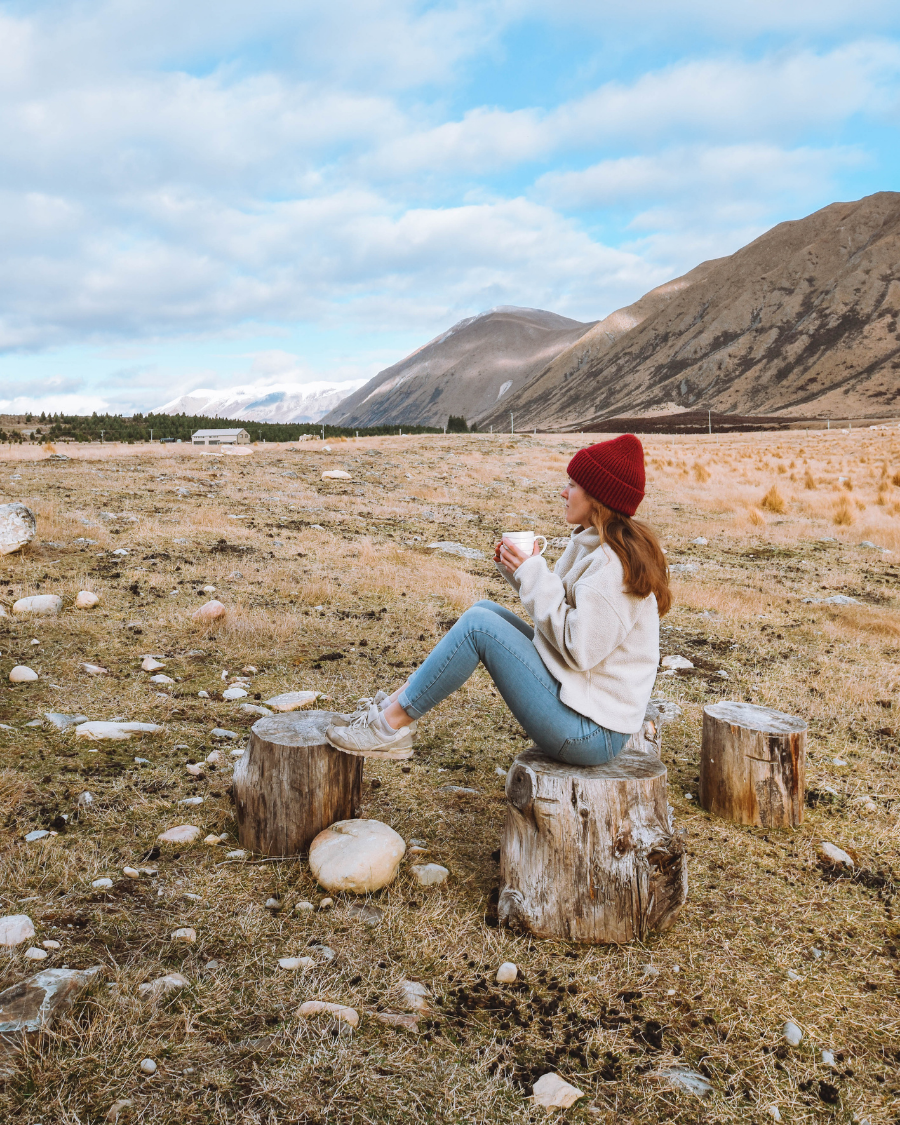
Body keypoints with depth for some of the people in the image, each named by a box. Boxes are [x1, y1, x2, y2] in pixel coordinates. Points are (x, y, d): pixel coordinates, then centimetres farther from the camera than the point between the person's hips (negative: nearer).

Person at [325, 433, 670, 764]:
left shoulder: (615, 563, -21)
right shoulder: (594, 544, 10)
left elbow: (580, 648, -23)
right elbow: (563, 611, 13)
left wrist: (534, 575, -18)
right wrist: (518, 570, -1)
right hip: (575, 694, 10)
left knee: (478, 624, -17)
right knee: (485, 610, 6)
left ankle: (392, 725, -6)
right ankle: (396, 702, 6)